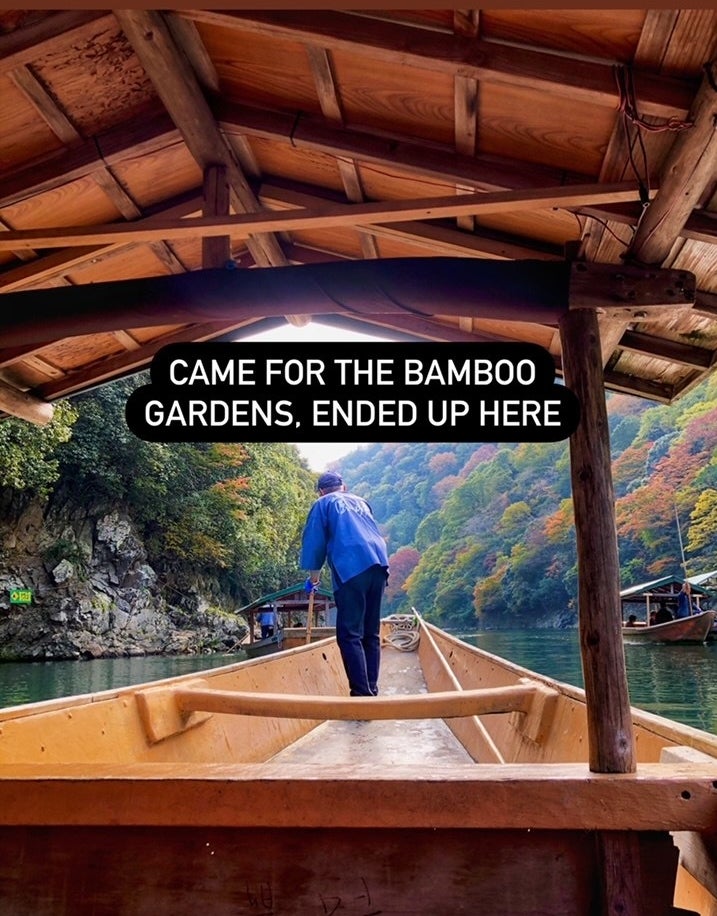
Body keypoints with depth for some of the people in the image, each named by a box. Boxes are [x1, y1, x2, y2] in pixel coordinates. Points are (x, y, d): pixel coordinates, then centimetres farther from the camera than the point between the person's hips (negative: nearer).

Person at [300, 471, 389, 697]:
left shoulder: (323, 504, 15)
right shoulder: (361, 502, 29)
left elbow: (313, 541, 11)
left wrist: (314, 576, 20)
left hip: (351, 568, -5)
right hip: (378, 565, 5)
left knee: (349, 634, -6)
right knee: (371, 633, 9)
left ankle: (362, 693, -14)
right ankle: (371, 690, 7)